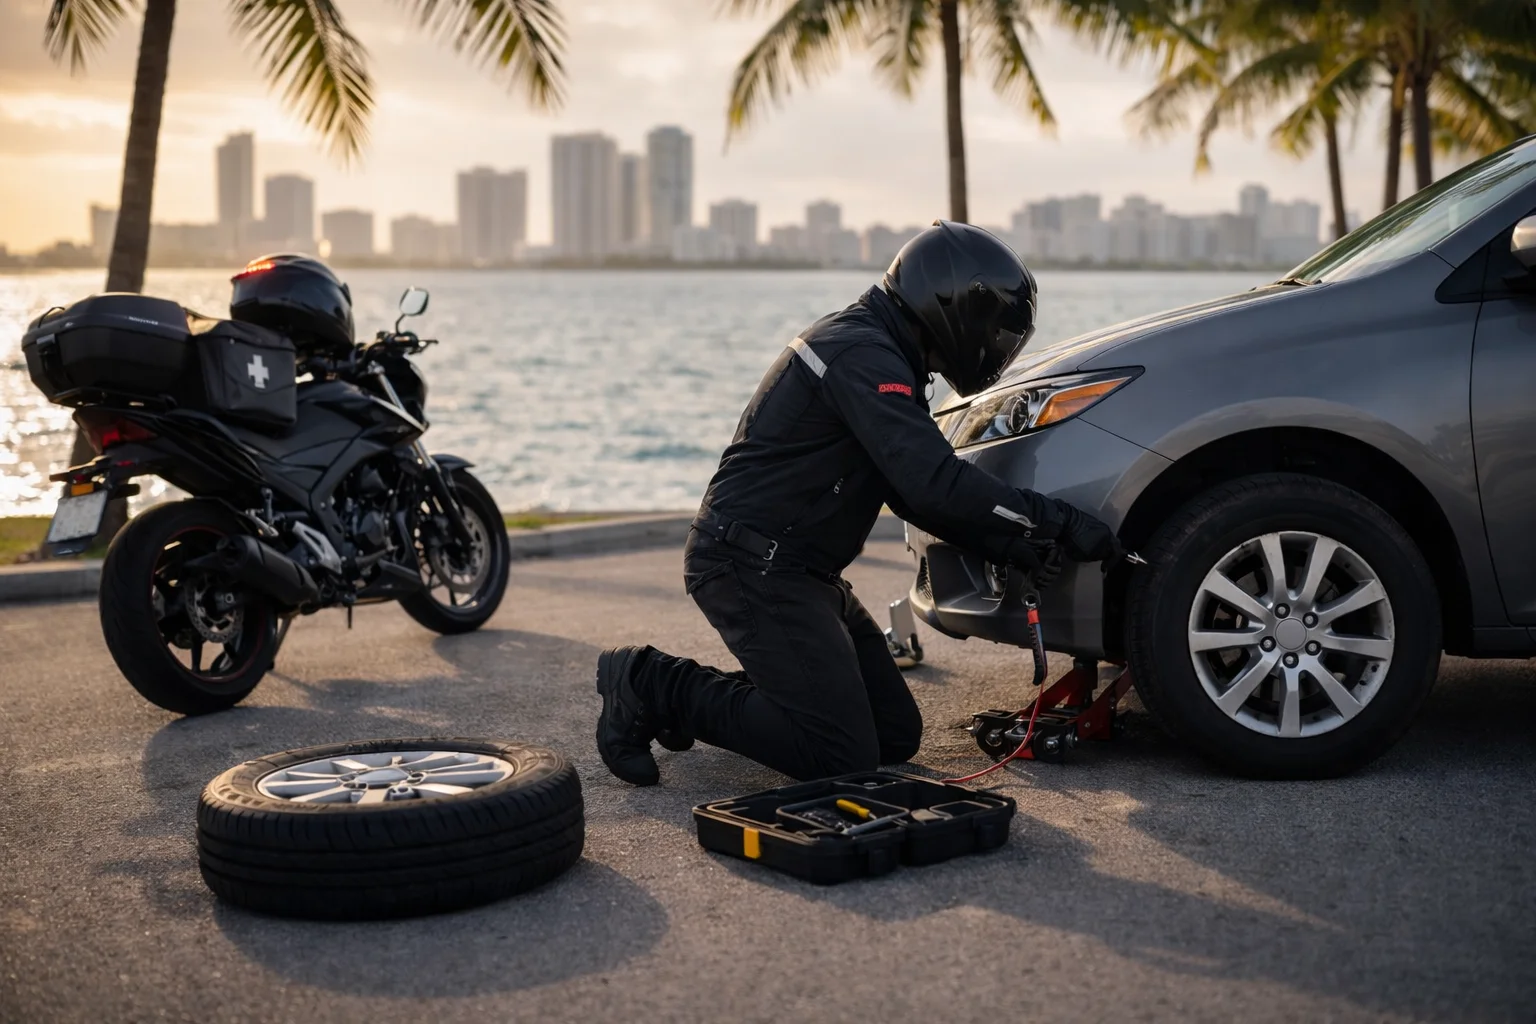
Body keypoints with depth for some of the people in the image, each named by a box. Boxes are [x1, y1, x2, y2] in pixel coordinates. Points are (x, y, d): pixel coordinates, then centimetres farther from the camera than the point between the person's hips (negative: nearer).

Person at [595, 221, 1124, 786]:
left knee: (897, 736, 8)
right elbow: (932, 484, -28)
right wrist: (1057, 521, -21)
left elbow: (915, 489, 16)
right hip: (750, 565, -11)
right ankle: (655, 685, -4)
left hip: (797, 569, 11)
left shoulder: (878, 351, 15)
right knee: (844, 757, -14)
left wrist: (1014, 545, 4)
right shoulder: (861, 354, -18)